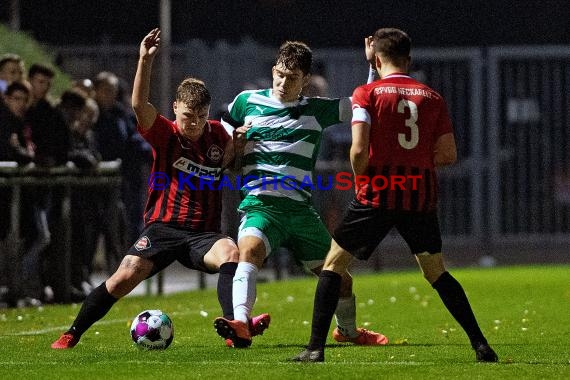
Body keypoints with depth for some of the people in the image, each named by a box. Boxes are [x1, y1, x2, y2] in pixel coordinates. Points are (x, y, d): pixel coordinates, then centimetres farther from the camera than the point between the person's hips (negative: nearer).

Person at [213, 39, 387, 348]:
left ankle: (348, 331, 40)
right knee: (249, 249, -36)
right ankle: (241, 325, -51)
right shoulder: (246, 102, 8)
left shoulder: (317, 110, 10)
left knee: (340, 278, 11)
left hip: (300, 208, 3)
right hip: (260, 203, -3)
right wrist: (236, 143, -3)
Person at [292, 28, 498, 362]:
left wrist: (361, 180, 5)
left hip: (377, 195, -3)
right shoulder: (432, 97, 6)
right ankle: (481, 344, 9)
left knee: (334, 263, 8)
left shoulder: (367, 93, -3)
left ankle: (316, 347, -1)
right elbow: (448, 155, 3)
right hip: (421, 196, 3)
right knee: (437, 272, 17)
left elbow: (359, 149, -14)